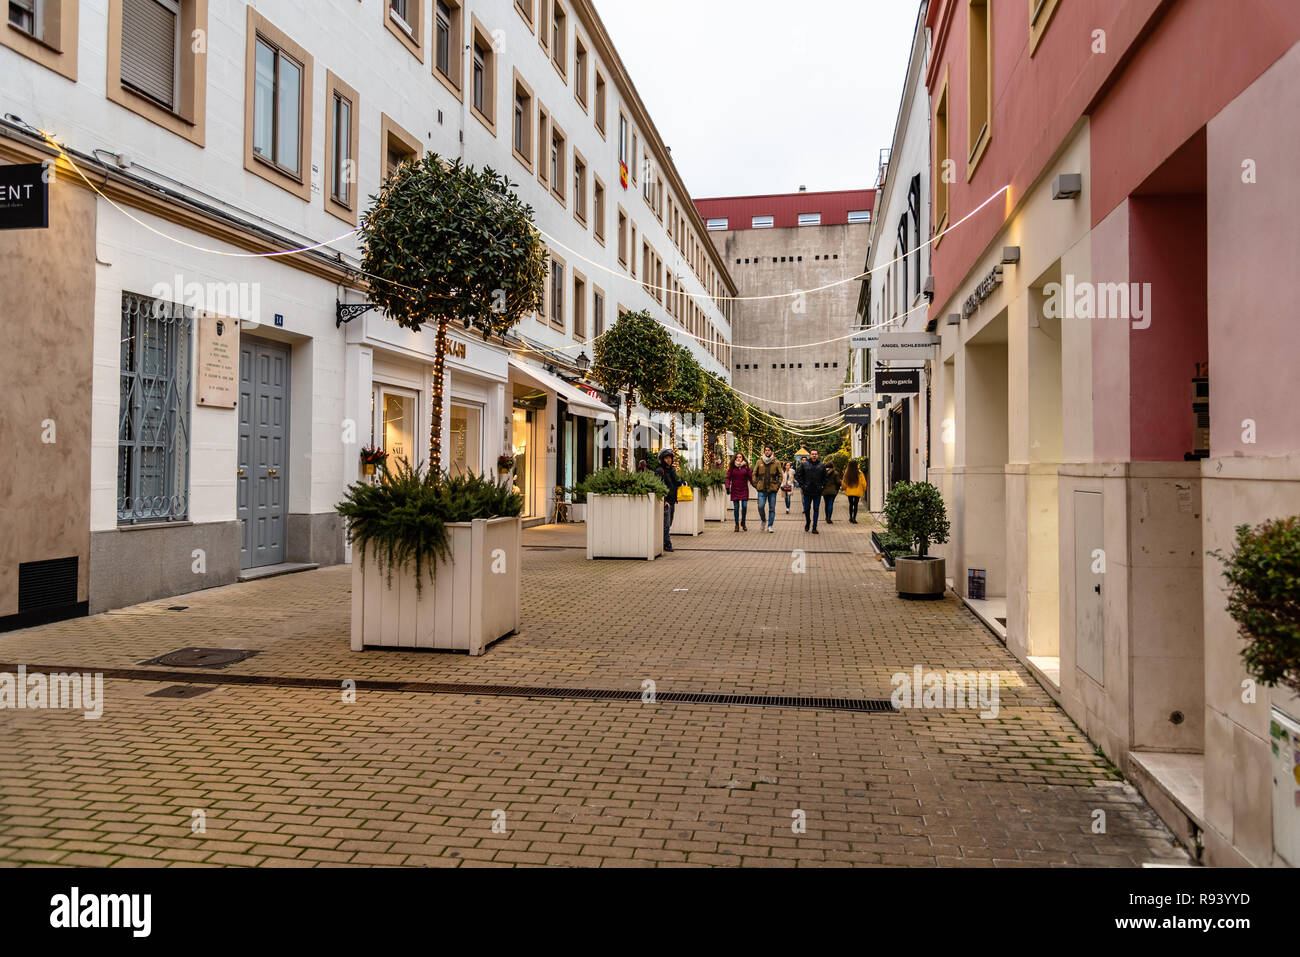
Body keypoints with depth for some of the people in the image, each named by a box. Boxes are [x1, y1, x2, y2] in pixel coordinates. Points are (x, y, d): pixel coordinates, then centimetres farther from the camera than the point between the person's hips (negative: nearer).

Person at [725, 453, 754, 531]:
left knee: (744, 506, -7)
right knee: (736, 507, 0)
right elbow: (728, 477, 2)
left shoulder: (746, 467, 5)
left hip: (744, 489, 0)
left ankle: (743, 522, 14)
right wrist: (727, 487, -9)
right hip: (735, 489, 0)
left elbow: (750, 477, 7)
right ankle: (737, 525, 9)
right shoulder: (732, 467, 3)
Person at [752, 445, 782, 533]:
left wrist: (778, 485, -2)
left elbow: (780, 475, 7)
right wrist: (756, 483, 2)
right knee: (760, 506, -8)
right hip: (762, 489, 0)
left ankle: (770, 525, 10)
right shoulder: (759, 462, 7)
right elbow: (754, 474, 12)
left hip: (773, 489, 0)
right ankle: (763, 520, 19)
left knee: (772, 508, 2)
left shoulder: (776, 463, 4)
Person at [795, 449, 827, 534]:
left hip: (818, 492, 0)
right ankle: (808, 522, 34)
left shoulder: (822, 465, 4)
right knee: (806, 509, 9)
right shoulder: (804, 464, 0)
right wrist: (802, 485, -3)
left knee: (816, 509, 2)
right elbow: (797, 475, 4)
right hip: (807, 491, 0)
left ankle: (814, 527, 7)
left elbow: (825, 477, 11)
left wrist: (822, 486, -1)